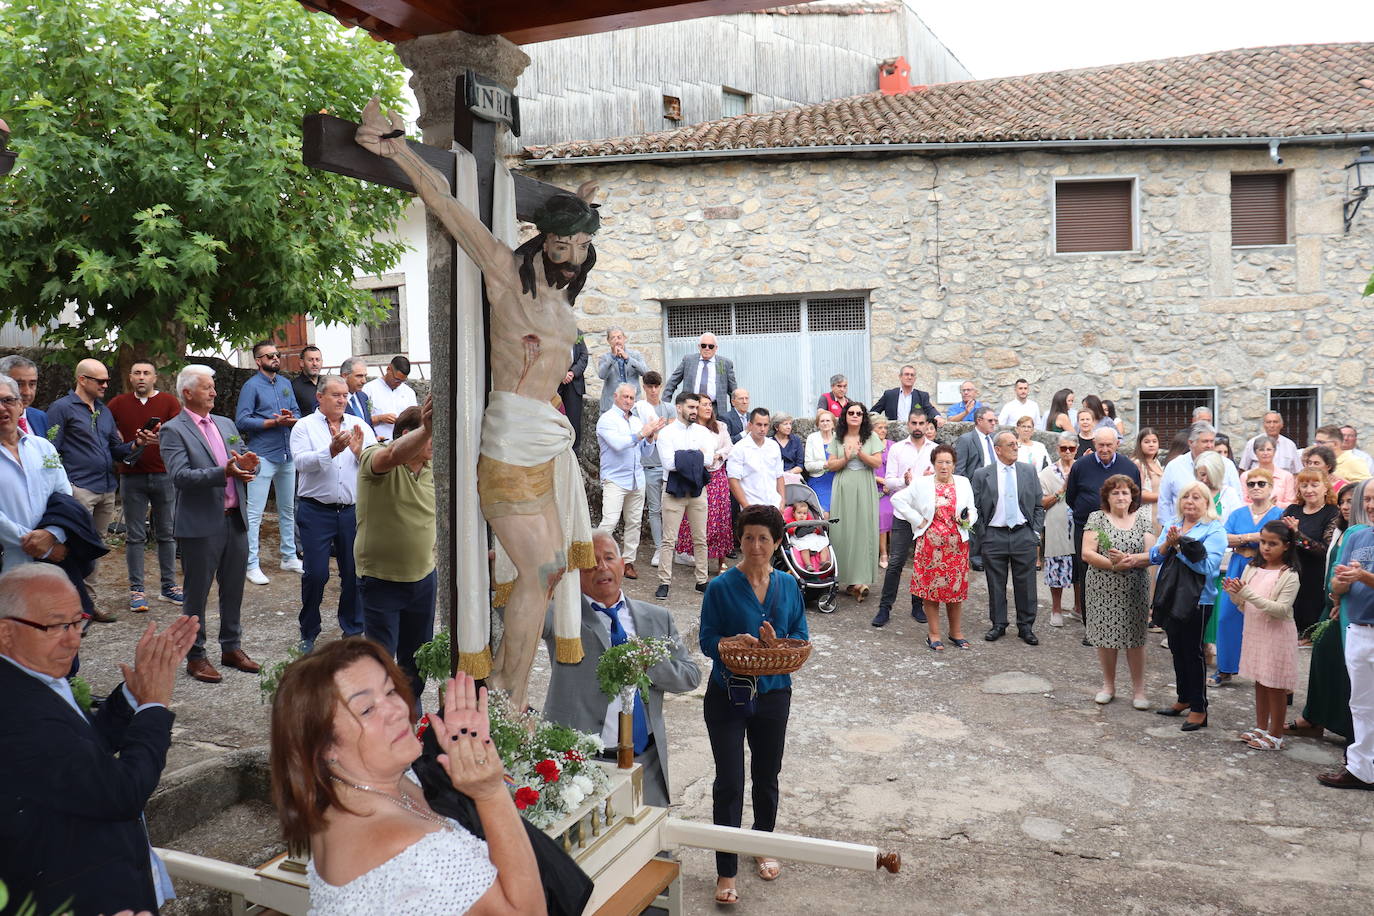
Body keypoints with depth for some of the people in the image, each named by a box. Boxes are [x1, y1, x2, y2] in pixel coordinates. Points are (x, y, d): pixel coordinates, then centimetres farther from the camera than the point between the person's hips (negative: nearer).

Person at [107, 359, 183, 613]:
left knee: (166, 533, 8)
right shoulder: (118, 404, 8)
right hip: (132, 476, 1)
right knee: (135, 536, 3)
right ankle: (136, 590, 9)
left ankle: (169, 586, 18)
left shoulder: (169, 401, 2)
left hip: (163, 475, -1)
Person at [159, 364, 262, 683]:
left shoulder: (225, 424, 14)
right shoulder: (173, 430, -7)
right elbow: (180, 476, -19)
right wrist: (223, 472, -30)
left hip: (235, 520, 6)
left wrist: (247, 465, -9)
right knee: (197, 594, 5)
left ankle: (232, 648, 28)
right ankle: (195, 657, 16)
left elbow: (242, 465, 15)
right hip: (201, 525, -6)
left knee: (233, 588, 15)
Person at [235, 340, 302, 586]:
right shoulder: (251, 386, -7)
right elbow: (241, 421, -13)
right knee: (254, 513, -6)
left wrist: (291, 418, -11)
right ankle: (251, 565, -1)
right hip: (262, 455, -7)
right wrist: (274, 422, -17)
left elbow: (296, 413, 13)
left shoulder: (285, 383, 12)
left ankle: (289, 557, 26)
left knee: (288, 510, 15)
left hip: (287, 455, 7)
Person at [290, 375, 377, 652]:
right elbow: (301, 462, -14)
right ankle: (309, 633, 16)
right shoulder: (304, 426, 2)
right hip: (316, 511, -2)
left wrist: (360, 452, -18)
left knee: (354, 572, 8)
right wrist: (330, 451, -26)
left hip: (353, 510, 3)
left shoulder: (360, 427, 9)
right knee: (315, 574, -1)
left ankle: (354, 629, 25)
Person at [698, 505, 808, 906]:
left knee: (767, 777, 18)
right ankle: (726, 871, 12)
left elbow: (801, 639, 2)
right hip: (727, 696, -3)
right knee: (729, 783, -1)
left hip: (773, 695, 3)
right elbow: (706, 640, -9)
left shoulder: (788, 586, 0)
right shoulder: (721, 587, -10)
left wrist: (777, 644, -18)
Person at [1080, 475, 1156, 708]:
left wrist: (1130, 559, -19)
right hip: (1103, 590, 0)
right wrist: (1113, 564, -18)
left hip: (1134, 590, 1)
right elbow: (1087, 553, -6)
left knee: (1135, 637, 2)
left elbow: (1151, 555, -1)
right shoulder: (1097, 518, 2)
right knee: (1105, 637, 5)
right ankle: (1108, 686, 21)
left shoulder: (1143, 520, 7)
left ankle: (1138, 690, 13)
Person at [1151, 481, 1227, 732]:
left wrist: (1179, 545, -18)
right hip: (1171, 597, 6)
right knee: (1177, 650, 16)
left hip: (1197, 600, -6)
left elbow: (1207, 565, -20)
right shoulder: (1173, 526, 10)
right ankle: (1184, 699, 31)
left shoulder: (1214, 530, -8)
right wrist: (1168, 544, -15)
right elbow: (1154, 556, 3)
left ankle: (1199, 709, 9)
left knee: (1193, 651, -1)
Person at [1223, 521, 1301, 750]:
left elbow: (1281, 610, -21)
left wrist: (1248, 593, -27)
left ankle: (1276, 735, 13)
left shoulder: (1289, 576, -13)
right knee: (1259, 682, 15)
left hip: (1277, 635, -6)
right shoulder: (1252, 569, 5)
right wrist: (1234, 593, -10)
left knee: (1276, 686, 3)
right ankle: (1261, 728, 27)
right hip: (1255, 633, 6)